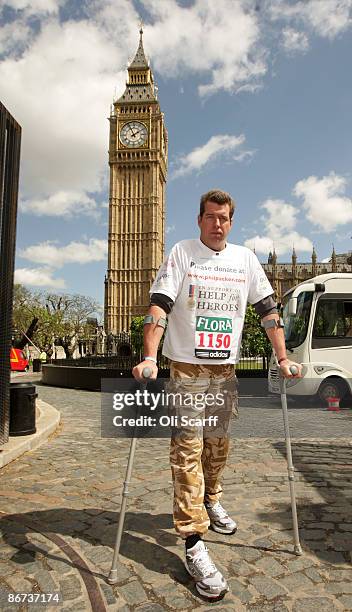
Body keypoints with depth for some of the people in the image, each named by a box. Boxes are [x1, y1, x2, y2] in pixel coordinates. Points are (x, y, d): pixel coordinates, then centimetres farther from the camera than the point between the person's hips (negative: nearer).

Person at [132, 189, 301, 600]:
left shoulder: (245, 258, 9)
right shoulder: (182, 253, -2)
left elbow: (267, 308, 10)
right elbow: (159, 305, -12)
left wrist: (282, 357, 3)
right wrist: (148, 357, -23)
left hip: (225, 371, 4)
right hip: (186, 369, -4)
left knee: (219, 446, 15)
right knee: (187, 452, -5)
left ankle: (210, 502, 40)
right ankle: (193, 543, 1)